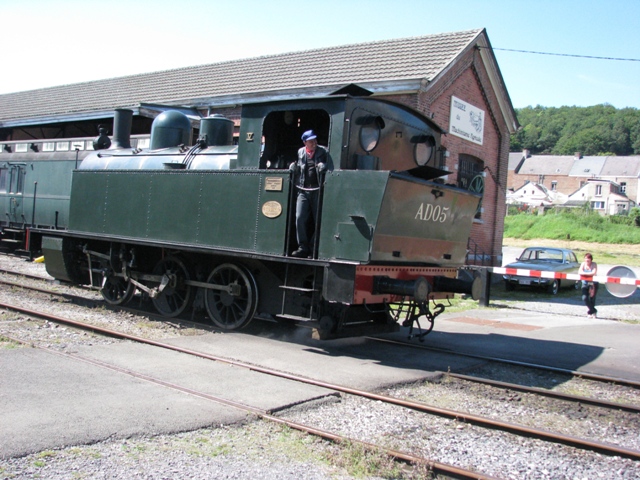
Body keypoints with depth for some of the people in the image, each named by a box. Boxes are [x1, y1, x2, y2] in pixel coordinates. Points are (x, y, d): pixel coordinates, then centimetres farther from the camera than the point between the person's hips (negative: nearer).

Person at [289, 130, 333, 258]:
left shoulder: (323, 152, 4)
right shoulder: (300, 153, 11)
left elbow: (331, 169, 4)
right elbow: (296, 170, 18)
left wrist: (324, 167, -16)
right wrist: (293, 167, -4)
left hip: (318, 191, -2)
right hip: (303, 191, 2)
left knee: (319, 220, 0)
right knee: (300, 218, -9)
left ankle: (313, 248, 11)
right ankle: (303, 248, -1)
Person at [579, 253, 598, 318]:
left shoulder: (594, 264, -9)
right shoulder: (583, 264, -1)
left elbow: (594, 273, -23)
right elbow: (580, 272, -13)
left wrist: (584, 273, -20)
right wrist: (590, 274, -23)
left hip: (593, 283, -3)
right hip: (585, 283, 3)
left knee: (592, 298, -2)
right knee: (584, 298, -10)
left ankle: (591, 311, 18)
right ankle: (593, 311, 6)